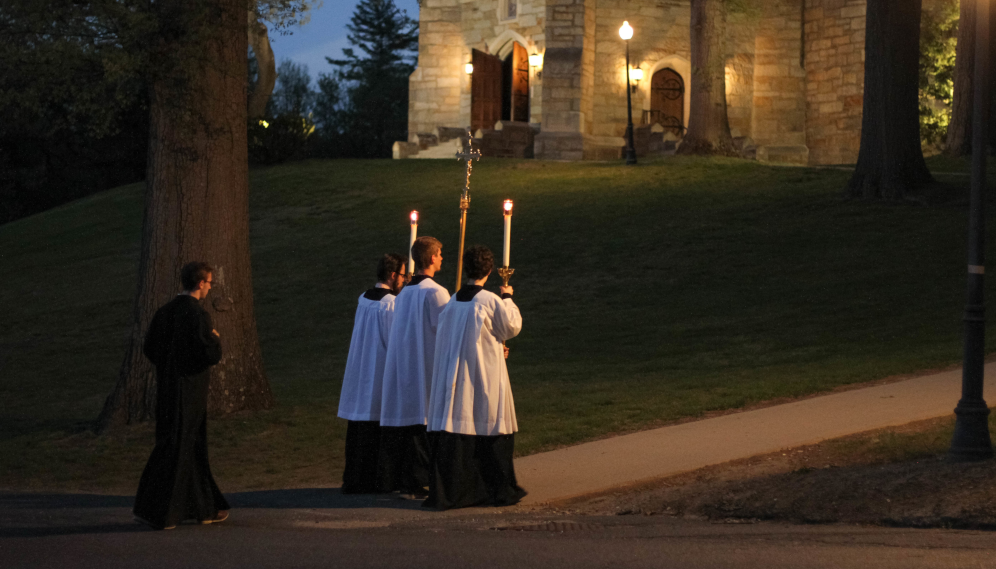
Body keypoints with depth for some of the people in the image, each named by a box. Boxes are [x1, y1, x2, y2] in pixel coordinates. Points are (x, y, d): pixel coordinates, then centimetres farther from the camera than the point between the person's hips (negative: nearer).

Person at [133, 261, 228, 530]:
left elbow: (149, 348, 9)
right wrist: (215, 339, 0)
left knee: (193, 449, 16)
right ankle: (155, 511, -3)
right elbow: (212, 355, -20)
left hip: (167, 386, 8)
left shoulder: (165, 312, 5)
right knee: (176, 450, -3)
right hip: (190, 391, -8)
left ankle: (206, 507, 23)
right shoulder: (198, 315, -17)